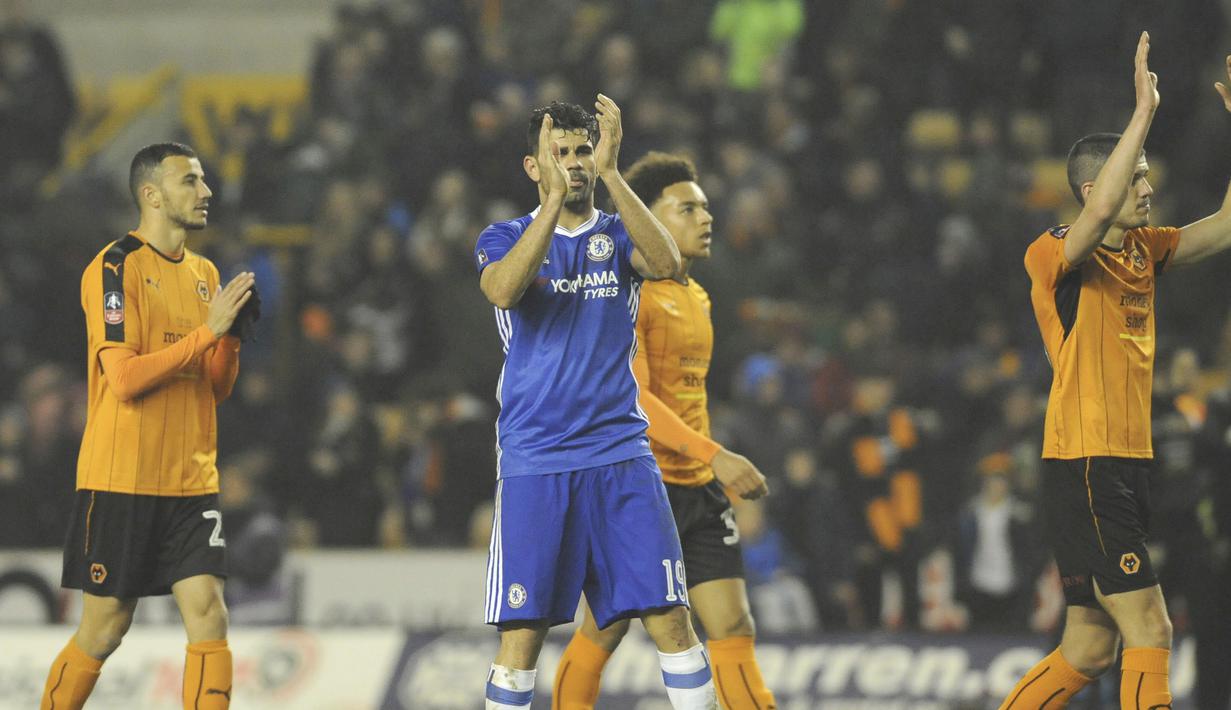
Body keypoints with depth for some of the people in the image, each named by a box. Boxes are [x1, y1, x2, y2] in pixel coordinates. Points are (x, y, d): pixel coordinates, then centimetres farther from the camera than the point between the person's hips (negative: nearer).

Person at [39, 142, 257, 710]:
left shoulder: (204, 274, 13)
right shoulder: (115, 268, -9)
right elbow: (124, 377, -19)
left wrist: (232, 335, -3)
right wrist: (207, 330, -19)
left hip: (192, 483, 6)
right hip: (122, 483, -6)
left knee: (208, 618, -7)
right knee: (103, 631, 1)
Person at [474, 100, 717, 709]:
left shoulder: (617, 235, 9)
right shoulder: (503, 239, 5)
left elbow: (666, 264, -14)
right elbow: (504, 290, -18)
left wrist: (610, 173, -20)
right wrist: (555, 196, -24)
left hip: (619, 453, 1)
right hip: (532, 460, -1)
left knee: (669, 618, -5)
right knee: (521, 634, -4)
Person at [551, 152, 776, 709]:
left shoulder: (697, 296, 15)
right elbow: (629, 397, -22)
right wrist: (714, 455, -29)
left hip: (698, 491, 8)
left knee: (734, 631, -1)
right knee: (604, 633, 2)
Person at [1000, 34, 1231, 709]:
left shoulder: (1143, 249, 13)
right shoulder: (1054, 254, -11)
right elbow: (1101, 211, -31)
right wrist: (1145, 109, -31)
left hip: (1126, 469, 9)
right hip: (1081, 469, -9)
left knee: (1089, 647, 10)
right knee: (1149, 632, -12)